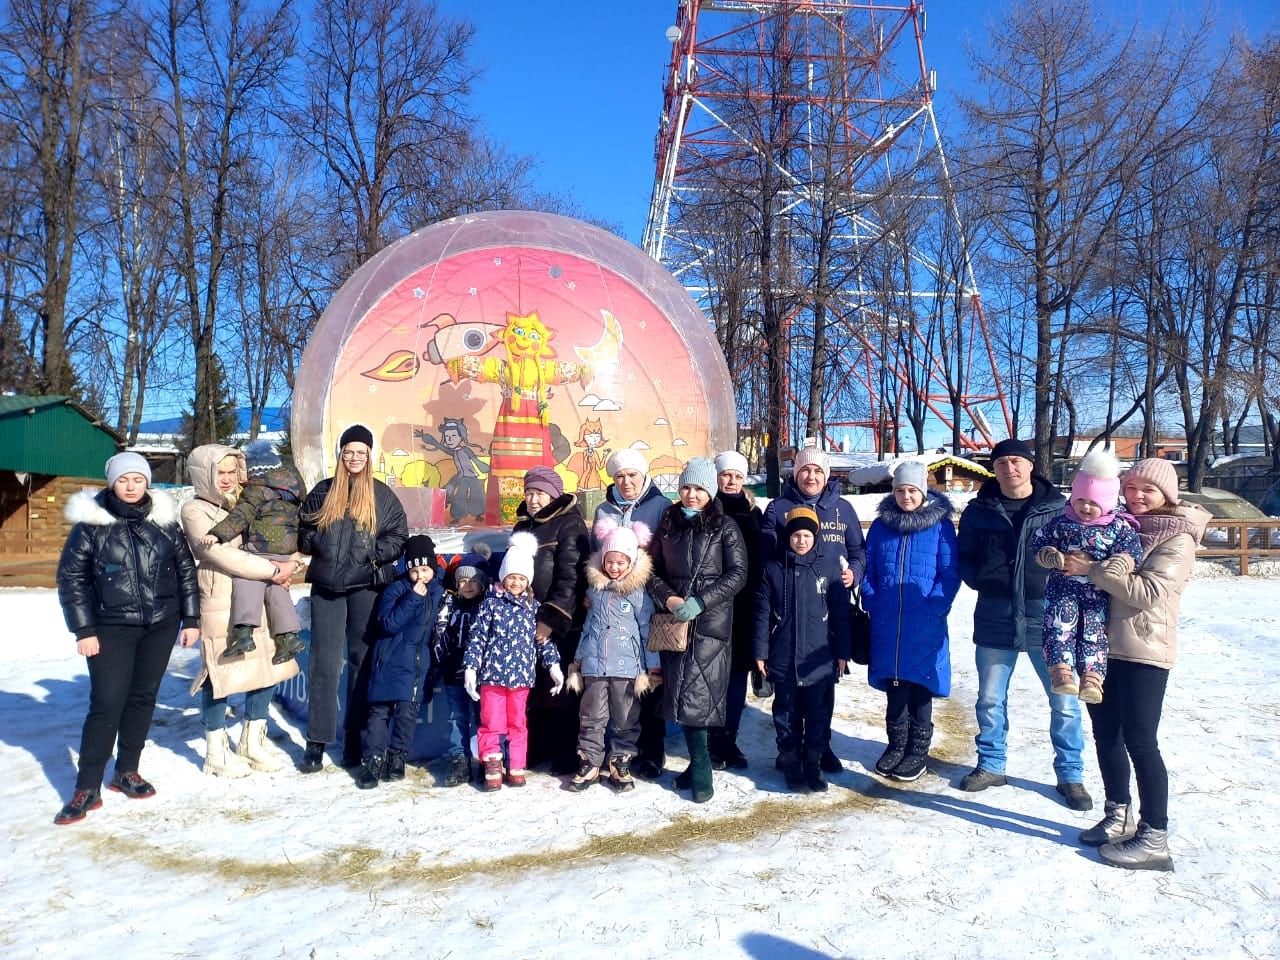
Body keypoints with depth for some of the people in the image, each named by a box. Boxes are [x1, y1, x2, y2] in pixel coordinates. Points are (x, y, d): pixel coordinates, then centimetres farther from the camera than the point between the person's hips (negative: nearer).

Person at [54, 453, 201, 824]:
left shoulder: (164, 521, 3)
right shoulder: (91, 523, -4)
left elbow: (186, 570, 8)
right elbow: (70, 578, -3)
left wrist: (191, 619, 5)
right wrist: (84, 631, -8)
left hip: (160, 626, 3)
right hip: (112, 628, -3)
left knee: (143, 697, 10)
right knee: (107, 703, -6)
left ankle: (126, 771, 26)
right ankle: (87, 788, 4)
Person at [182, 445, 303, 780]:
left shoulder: (243, 504, 16)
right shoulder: (195, 510, -4)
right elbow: (222, 555, -15)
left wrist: (288, 566, -1)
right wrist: (273, 571, -15)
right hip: (220, 603, -6)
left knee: (267, 665, 9)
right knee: (220, 671, 1)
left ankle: (253, 741, 25)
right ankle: (216, 751, 18)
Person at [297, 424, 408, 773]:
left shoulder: (382, 495, 5)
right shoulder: (322, 492, 11)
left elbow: (399, 537, 2)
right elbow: (304, 529, 16)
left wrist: (374, 553, -13)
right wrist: (317, 543, -4)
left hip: (367, 586, -1)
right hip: (326, 585, 1)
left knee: (361, 660, 5)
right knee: (324, 661, 0)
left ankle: (354, 741, 13)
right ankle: (316, 743, 5)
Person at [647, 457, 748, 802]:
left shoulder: (725, 527, 0)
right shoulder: (667, 525, 10)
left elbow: (738, 574, -6)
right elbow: (652, 569, 11)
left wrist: (700, 602, -15)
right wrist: (667, 598, -8)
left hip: (711, 622, -4)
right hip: (675, 621, 4)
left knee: (698, 693, -10)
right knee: (681, 694, 4)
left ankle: (700, 768, 3)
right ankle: (699, 763, 17)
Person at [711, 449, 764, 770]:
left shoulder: (753, 514, 10)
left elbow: (761, 560, 11)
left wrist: (756, 599, 4)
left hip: (743, 608, 4)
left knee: (738, 672, 9)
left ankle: (729, 740, 21)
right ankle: (714, 743, 12)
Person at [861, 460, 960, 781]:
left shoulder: (940, 525, -2)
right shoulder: (881, 524, 7)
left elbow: (950, 574, -4)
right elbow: (869, 571, 10)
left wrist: (933, 608, -14)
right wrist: (871, 603, -1)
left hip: (924, 625, -3)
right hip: (886, 624, 3)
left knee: (919, 687, 6)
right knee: (893, 687, 11)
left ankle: (918, 751, 20)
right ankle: (896, 745, 26)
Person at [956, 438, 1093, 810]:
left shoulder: (1057, 507, -3)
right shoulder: (979, 510, 4)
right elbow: (964, 555, 14)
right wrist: (979, 580, -1)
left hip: (1047, 620, -2)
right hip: (995, 621, 2)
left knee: (1064, 702, 6)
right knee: (990, 700, 12)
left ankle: (1070, 774, 23)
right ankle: (991, 765, 30)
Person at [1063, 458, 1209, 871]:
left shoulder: (1177, 539, -7)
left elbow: (1148, 592, -20)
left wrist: (1092, 569, -22)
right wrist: (1060, 558, -7)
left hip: (1144, 653, -7)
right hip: (1103, 646, 7)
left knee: (1140, 742, -4)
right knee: (1106, 734, 13)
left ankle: (1154, 838, 6)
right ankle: (1118, 816, 29)